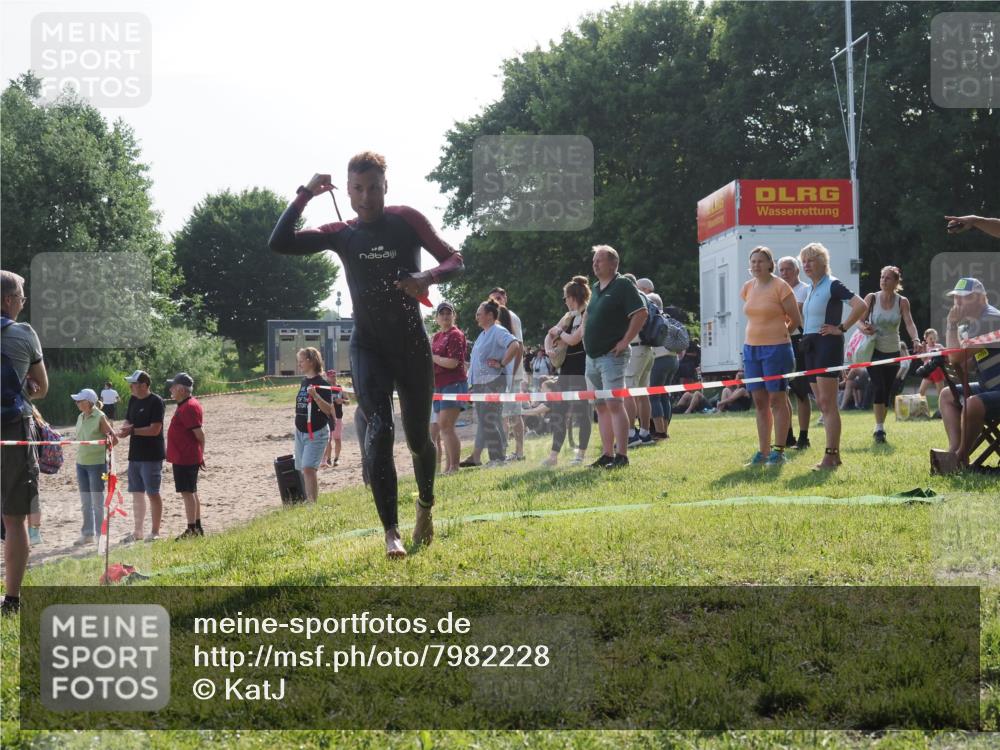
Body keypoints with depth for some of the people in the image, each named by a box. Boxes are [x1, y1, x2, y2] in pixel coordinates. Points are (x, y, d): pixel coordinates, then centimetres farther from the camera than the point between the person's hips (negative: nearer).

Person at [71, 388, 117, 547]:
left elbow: (114, 438, -11)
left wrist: (104, 450, -5)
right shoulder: (81, 418, 9)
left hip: (97, 463, -7)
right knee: (85, 502, 12)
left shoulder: (100, 417, -12)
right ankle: (87, 534, 21)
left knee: (97, 501, 0)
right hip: (81, 463, 7)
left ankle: (99, 535, 7)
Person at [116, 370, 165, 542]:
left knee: (153, 493, 0)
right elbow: (127, 421, 14)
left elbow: (155, 429, -19)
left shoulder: (156, 402, -13)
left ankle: (155, 532, 7)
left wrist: (132, 430, -16)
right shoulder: (133, 400, 11)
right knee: (137, 494, 12)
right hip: (135, 455, 8)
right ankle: (137, 532, 20)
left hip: (151, 456, -8)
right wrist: (124, 428, -9)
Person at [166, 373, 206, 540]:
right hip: (184, 457, 11)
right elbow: (198, 433, 20)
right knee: (191, 492, 16)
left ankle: (192, 530, -5)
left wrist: (200, 455, -12)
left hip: (185, 459, -11)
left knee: (187, 493, -7)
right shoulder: (185, 405, 15)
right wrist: (200, 455, 20)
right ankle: (197, 528, 23)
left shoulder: (189, 407, -19)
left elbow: (199, 433, -21)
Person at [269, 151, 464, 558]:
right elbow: (280, 242, -5)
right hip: (368, 347, 0)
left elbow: (455, 259, -3)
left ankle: (425, 508, 40)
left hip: (413, 345, 0)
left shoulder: (407, 220, -1)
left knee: (418, 438, 11)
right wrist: (306, 194, -11)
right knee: (379, 430, -19)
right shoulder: (341, 234, 4)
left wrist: (428, 276, -24)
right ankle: (391, 533, -21)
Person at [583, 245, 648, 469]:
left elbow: (641, 313, -16)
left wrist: (625, 341, -17)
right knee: (601, 407, 9)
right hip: (592, 357, 9)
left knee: (614, 404, -14)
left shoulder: (622, 285, -8)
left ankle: (621, 455, -15)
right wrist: (585, 337, 18)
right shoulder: (595, 288, 16)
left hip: (612, 356, -9)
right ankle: (607, 455, 12)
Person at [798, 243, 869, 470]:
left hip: (828, 345, -9)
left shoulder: (832, 285, -8)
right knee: (822, 404, 9)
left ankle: (830, 456, -12)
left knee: (827, 403, -11)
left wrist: (841, 328, -16)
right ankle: (834, 454, 13)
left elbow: (861, 306, -20)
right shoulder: (811, 289, 17)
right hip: (810, 347, 9)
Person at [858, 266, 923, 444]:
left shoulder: (902, 302, -3)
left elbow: (909, 323, -14)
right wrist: (863, 327, -28)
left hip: (893, 351, 2)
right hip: (874, 350, -2)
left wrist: (916, 340, -32)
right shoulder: (871, 298, -5)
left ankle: (880, 427, 22)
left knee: (887, 391, 8)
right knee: (878, 387, -16)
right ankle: (879, 427, -12)